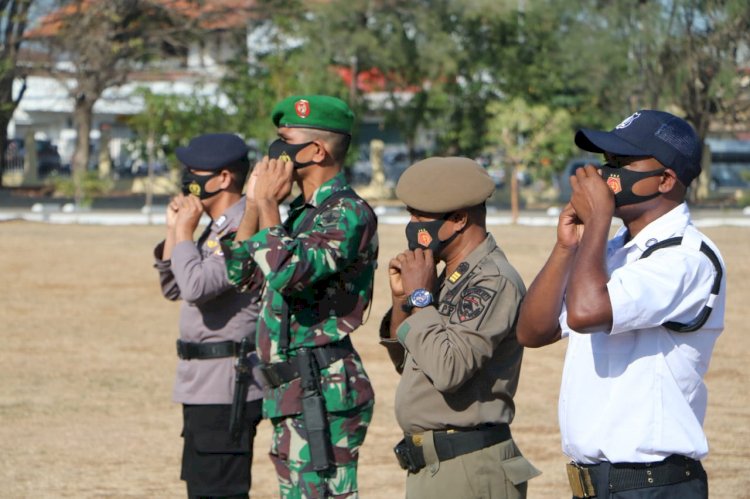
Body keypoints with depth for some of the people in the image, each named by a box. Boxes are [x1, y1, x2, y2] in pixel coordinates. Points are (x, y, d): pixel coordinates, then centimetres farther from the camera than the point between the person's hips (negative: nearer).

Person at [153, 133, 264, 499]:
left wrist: (185, 231, -15)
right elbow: (174, 288, 21)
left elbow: (196, 286, -29)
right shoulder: (218, 229, 16)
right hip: (204, 386, 11)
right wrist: (174, 229, 9)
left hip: (226, 388, -11)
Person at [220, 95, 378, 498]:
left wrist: (268, 204, -14)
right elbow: (241, 275, 22)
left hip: (323, 393, -10)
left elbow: (288, 273, -28)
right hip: (290, 391, 10)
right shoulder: (300, 211, 17)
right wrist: (254, 204, 13)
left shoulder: (348, 214, -13)